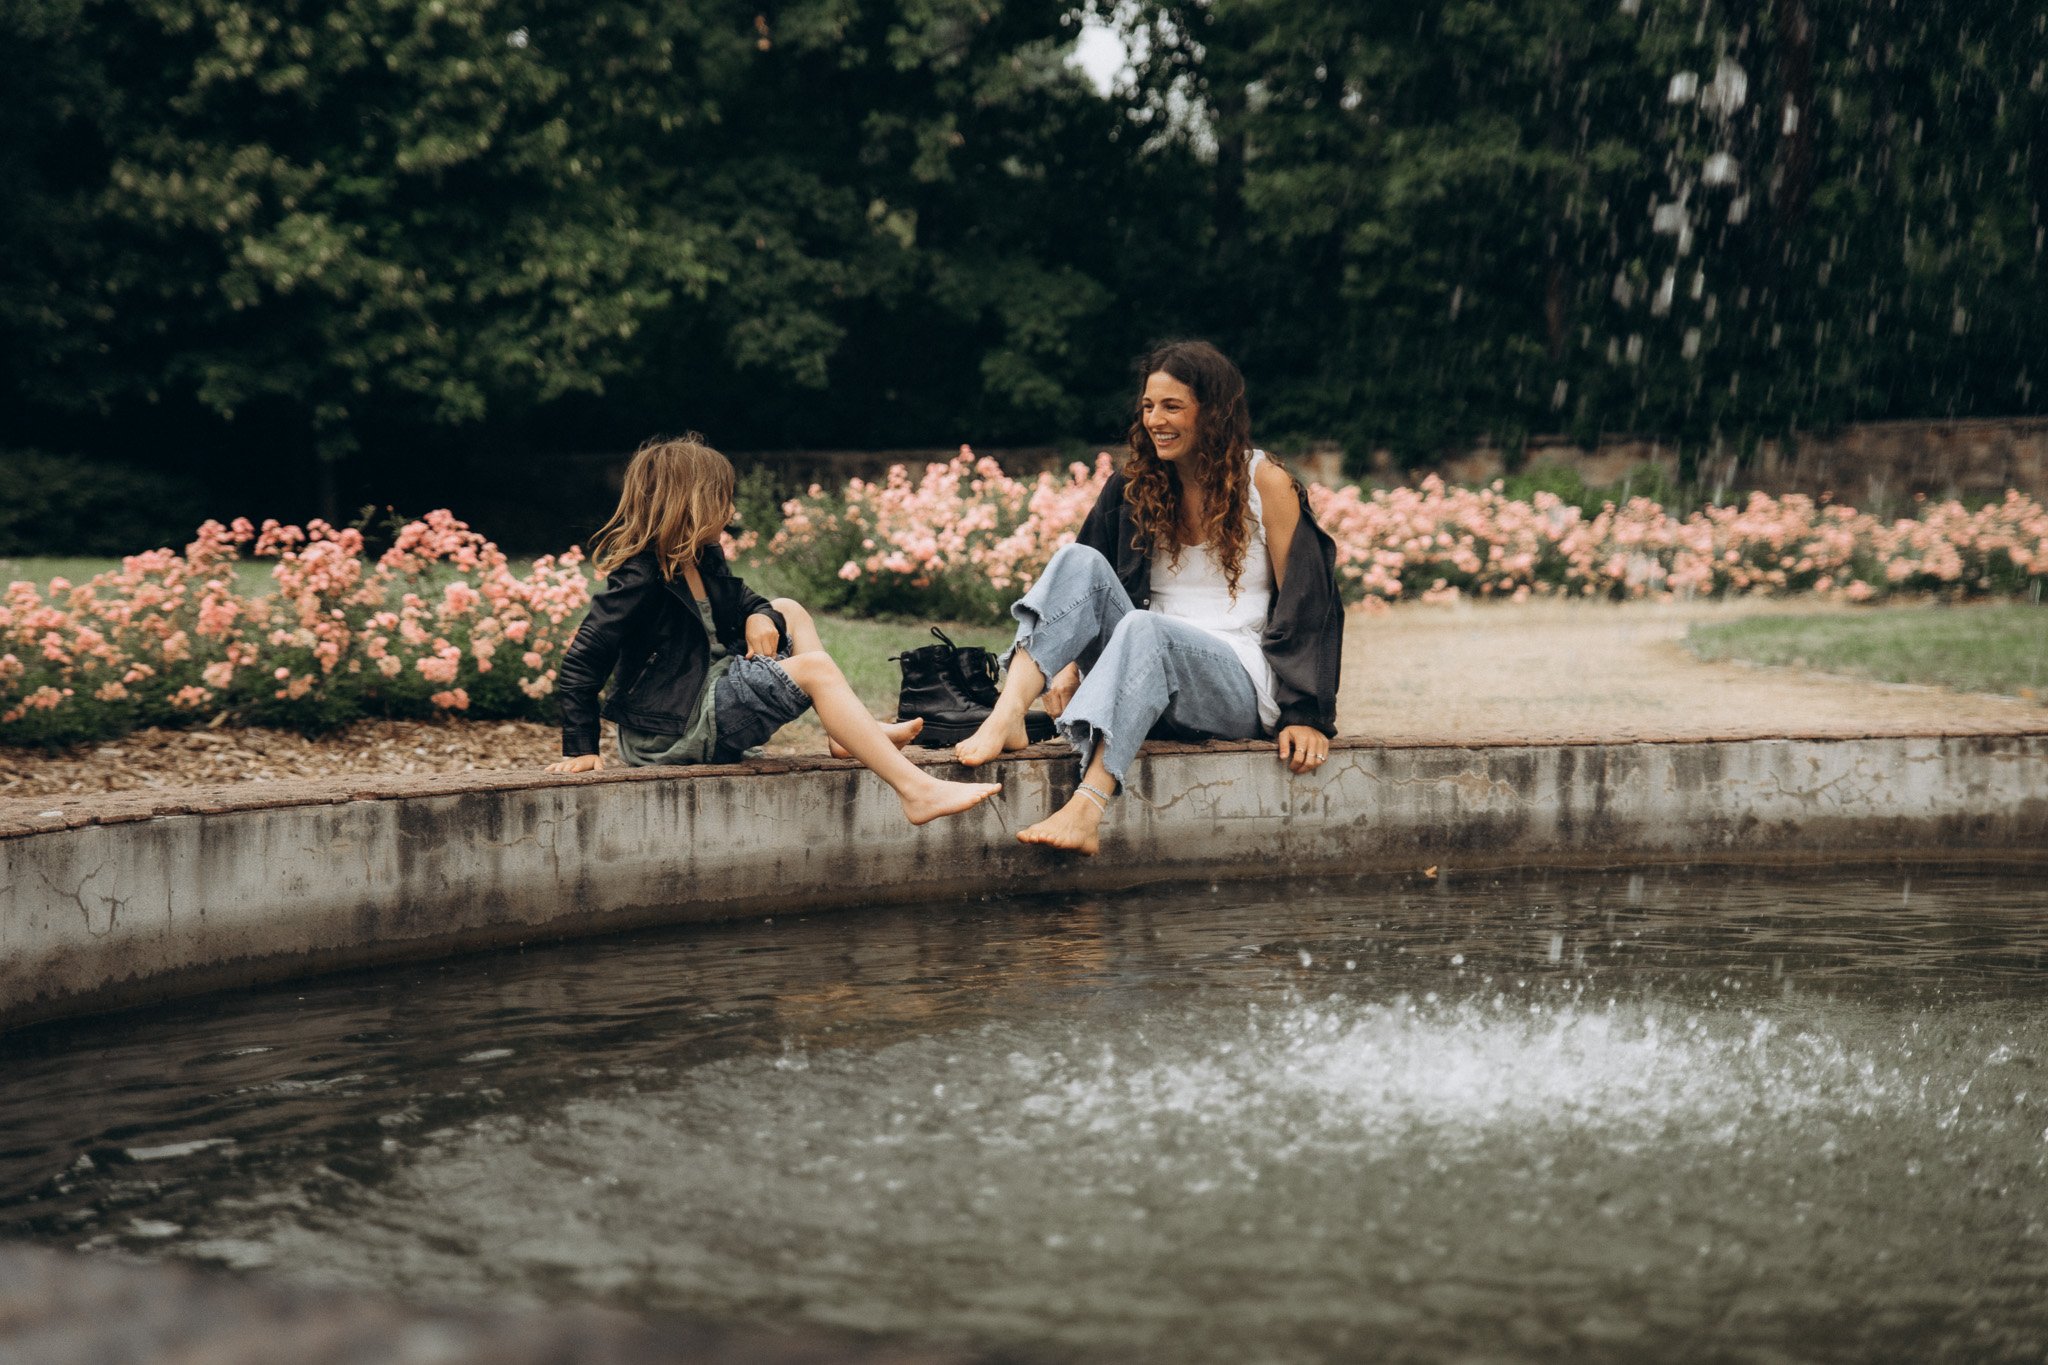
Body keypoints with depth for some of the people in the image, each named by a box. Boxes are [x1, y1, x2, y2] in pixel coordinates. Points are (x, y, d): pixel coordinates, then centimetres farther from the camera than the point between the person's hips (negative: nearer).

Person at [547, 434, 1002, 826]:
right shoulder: (639, 580, -20)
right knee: (814, 669, -21)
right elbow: (579, 667, -20)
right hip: (674, 732, -10)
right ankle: (917, 791, -30)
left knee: (789, 611, 17)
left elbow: (743, 600, 22)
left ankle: (851, 733, 5)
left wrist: (759, 617, -3)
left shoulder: (704, 561, 8)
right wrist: (581, 750, -21)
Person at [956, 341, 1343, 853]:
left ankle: (1085, 811, -54)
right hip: (1147, 678, 4)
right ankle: (1006, 718, -40)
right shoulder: (1133, 488, 12)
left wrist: (1306, 716, -10)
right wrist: (1068, 662, -9)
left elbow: (1305, 602, -2)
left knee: (1145, 629, -36)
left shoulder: (1266, 484, 1)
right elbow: (1081, 595, 10)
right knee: (1080, 561, -19)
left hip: (1241, 685, -4)